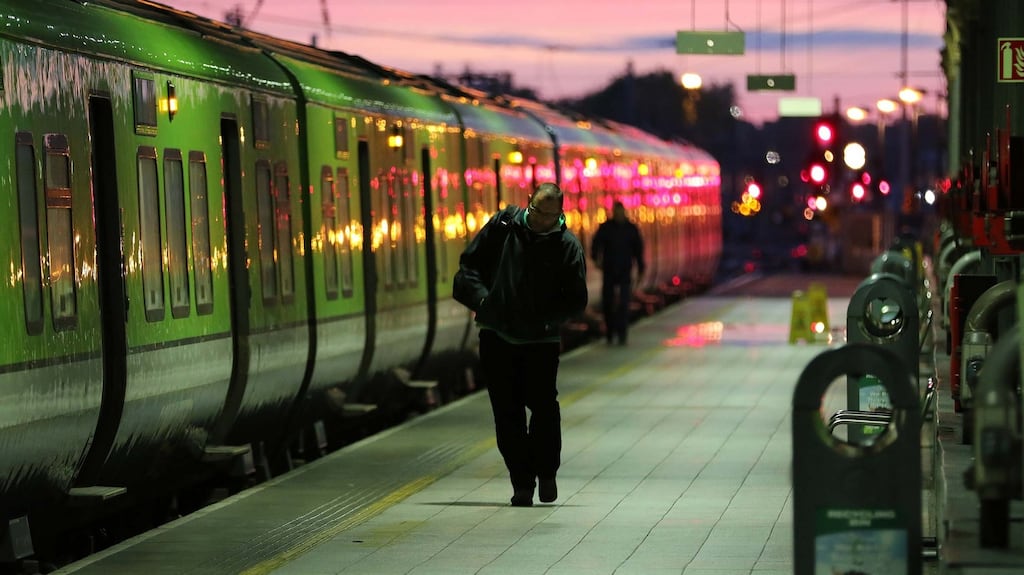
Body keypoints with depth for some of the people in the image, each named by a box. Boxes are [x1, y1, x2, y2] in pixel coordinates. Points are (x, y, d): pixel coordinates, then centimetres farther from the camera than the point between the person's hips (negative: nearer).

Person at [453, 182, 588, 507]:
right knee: (507, 412, 1)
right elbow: (470, 263, 11)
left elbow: (576, 301, -1)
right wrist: (482, 298, -4)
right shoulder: (503, 225, 3)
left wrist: (545, 317, -15)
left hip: (541, 340, -2)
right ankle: (522, 483, 8)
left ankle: (546, 472, 9)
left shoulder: (568, 246, -1)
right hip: (497, 336, 2)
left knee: (543, 406, -12)